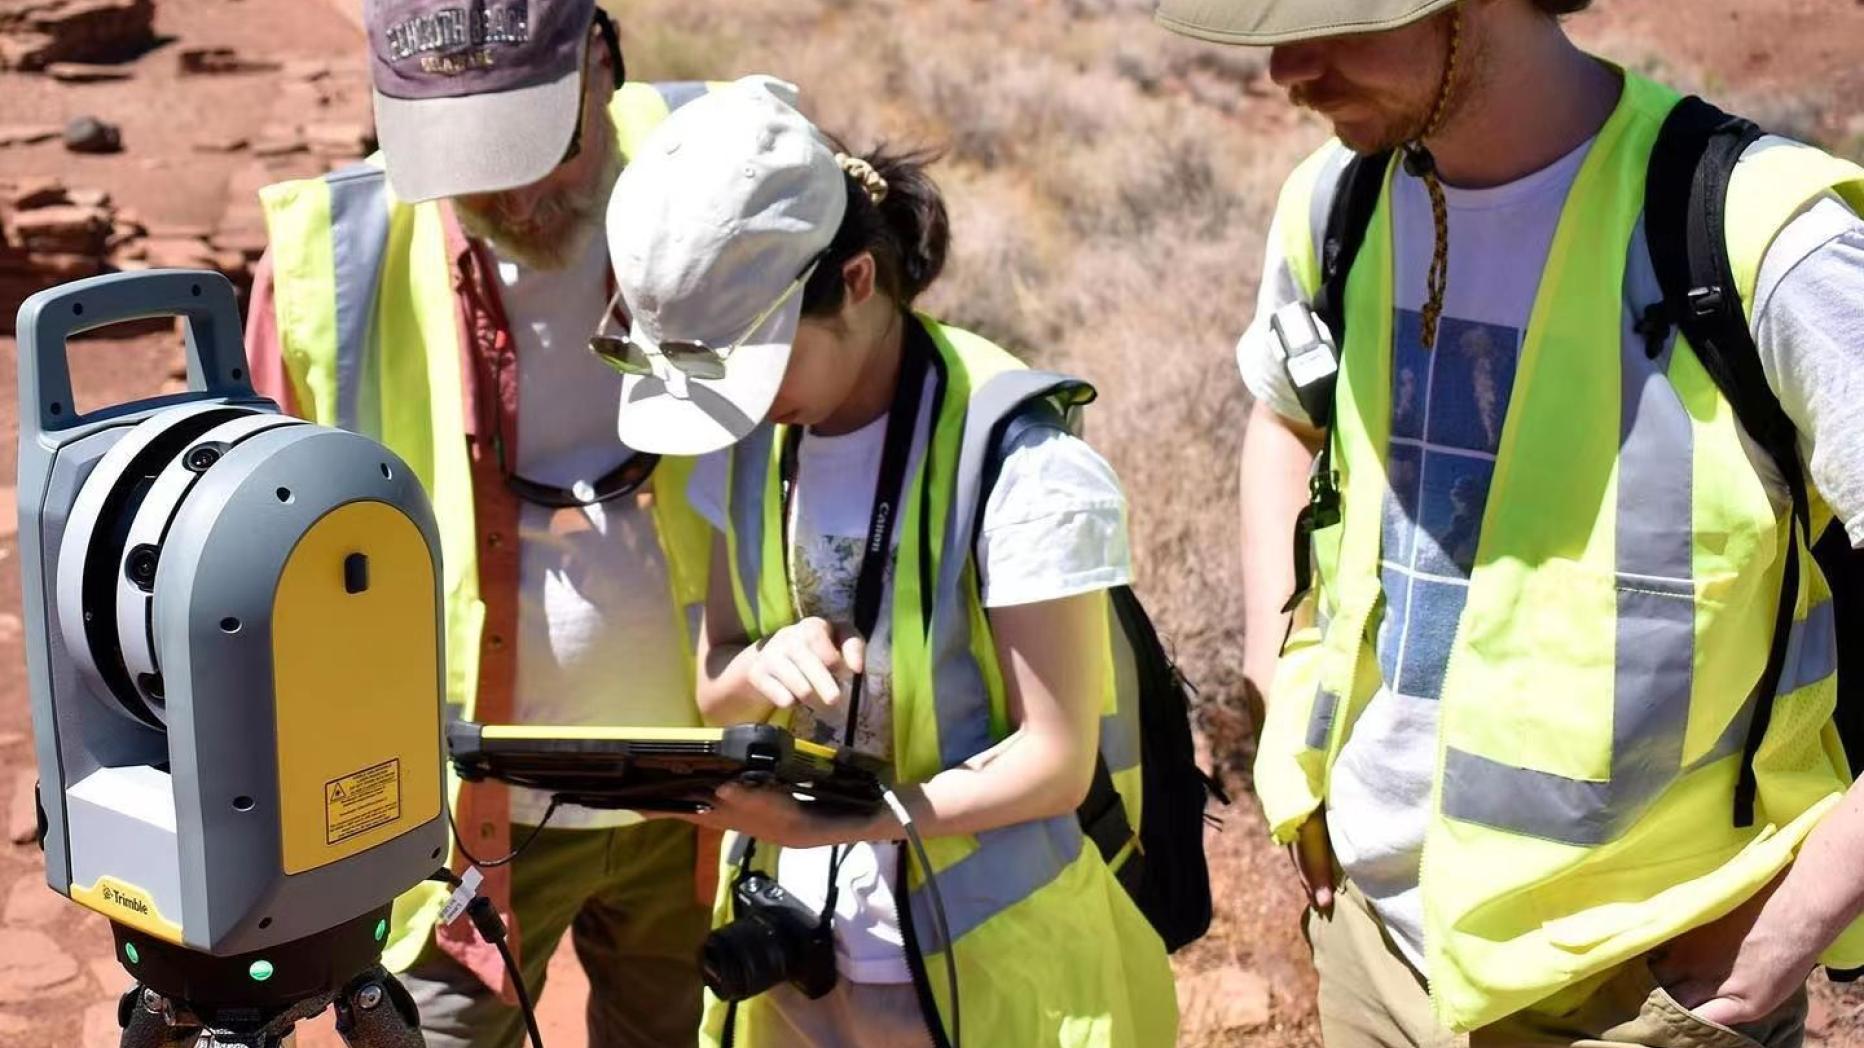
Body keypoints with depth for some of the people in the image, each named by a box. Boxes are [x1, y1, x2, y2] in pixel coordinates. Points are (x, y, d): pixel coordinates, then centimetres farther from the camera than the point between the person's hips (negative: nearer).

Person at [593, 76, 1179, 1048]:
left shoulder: (1016, 457, -23)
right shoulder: (757, 440, -3)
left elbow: (1054, 764, -20)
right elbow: (714, 690, 4)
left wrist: (830, 818, -32)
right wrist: (764, 669, -18)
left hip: (991, 962, -5)